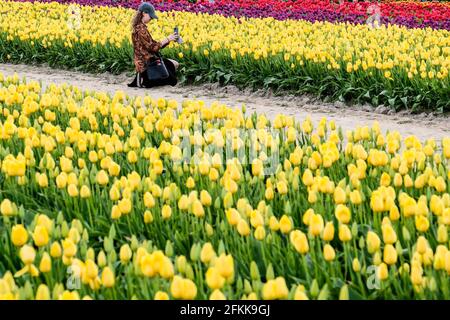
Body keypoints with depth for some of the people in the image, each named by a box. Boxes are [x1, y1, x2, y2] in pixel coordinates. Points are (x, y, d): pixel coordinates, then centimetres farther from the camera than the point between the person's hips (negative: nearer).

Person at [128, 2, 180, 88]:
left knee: (175, 64, 21)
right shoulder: (141, 29, -20)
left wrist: (168, 39, 1)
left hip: (148, 61, 10)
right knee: (172, 81, -2)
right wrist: (167, 39, -15)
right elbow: (152, 47, -21)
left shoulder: (140, 27, 11)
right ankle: (144, 81, -2)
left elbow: (152, 44, 10)